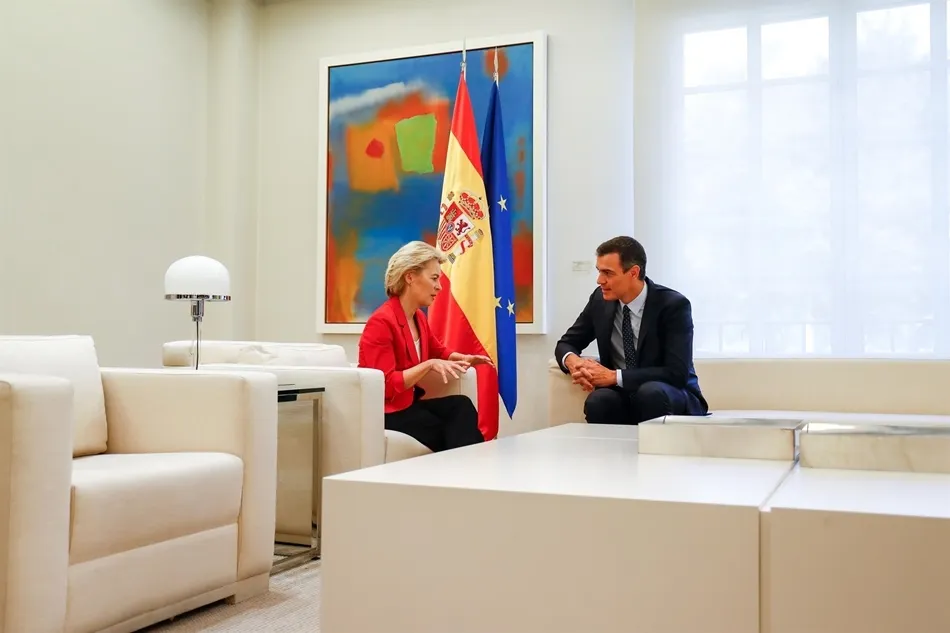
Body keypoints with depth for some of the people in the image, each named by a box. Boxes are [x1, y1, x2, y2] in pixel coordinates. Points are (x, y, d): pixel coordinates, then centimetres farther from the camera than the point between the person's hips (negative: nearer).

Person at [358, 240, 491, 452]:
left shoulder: (419, 317, 6)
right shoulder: (381, 322, -19)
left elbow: (439, 351, 27)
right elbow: (387, 386, -24)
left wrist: (464, 359, 6)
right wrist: (429, 365, -26)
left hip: (409, 403, 8)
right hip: (385, 413, -8)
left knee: (461, 405, -17)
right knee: (455, 431, -16)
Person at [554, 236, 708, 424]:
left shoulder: (674, 305, -14)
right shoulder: (600, 300, -1)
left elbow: (677, 373, -21)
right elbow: (566, 344, 9)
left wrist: (615, 376, -26)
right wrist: (573, 361, -17)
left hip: (673, 400, -2)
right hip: (623, 397, 2)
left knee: (649, 392, -37)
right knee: (598, 401, -32)